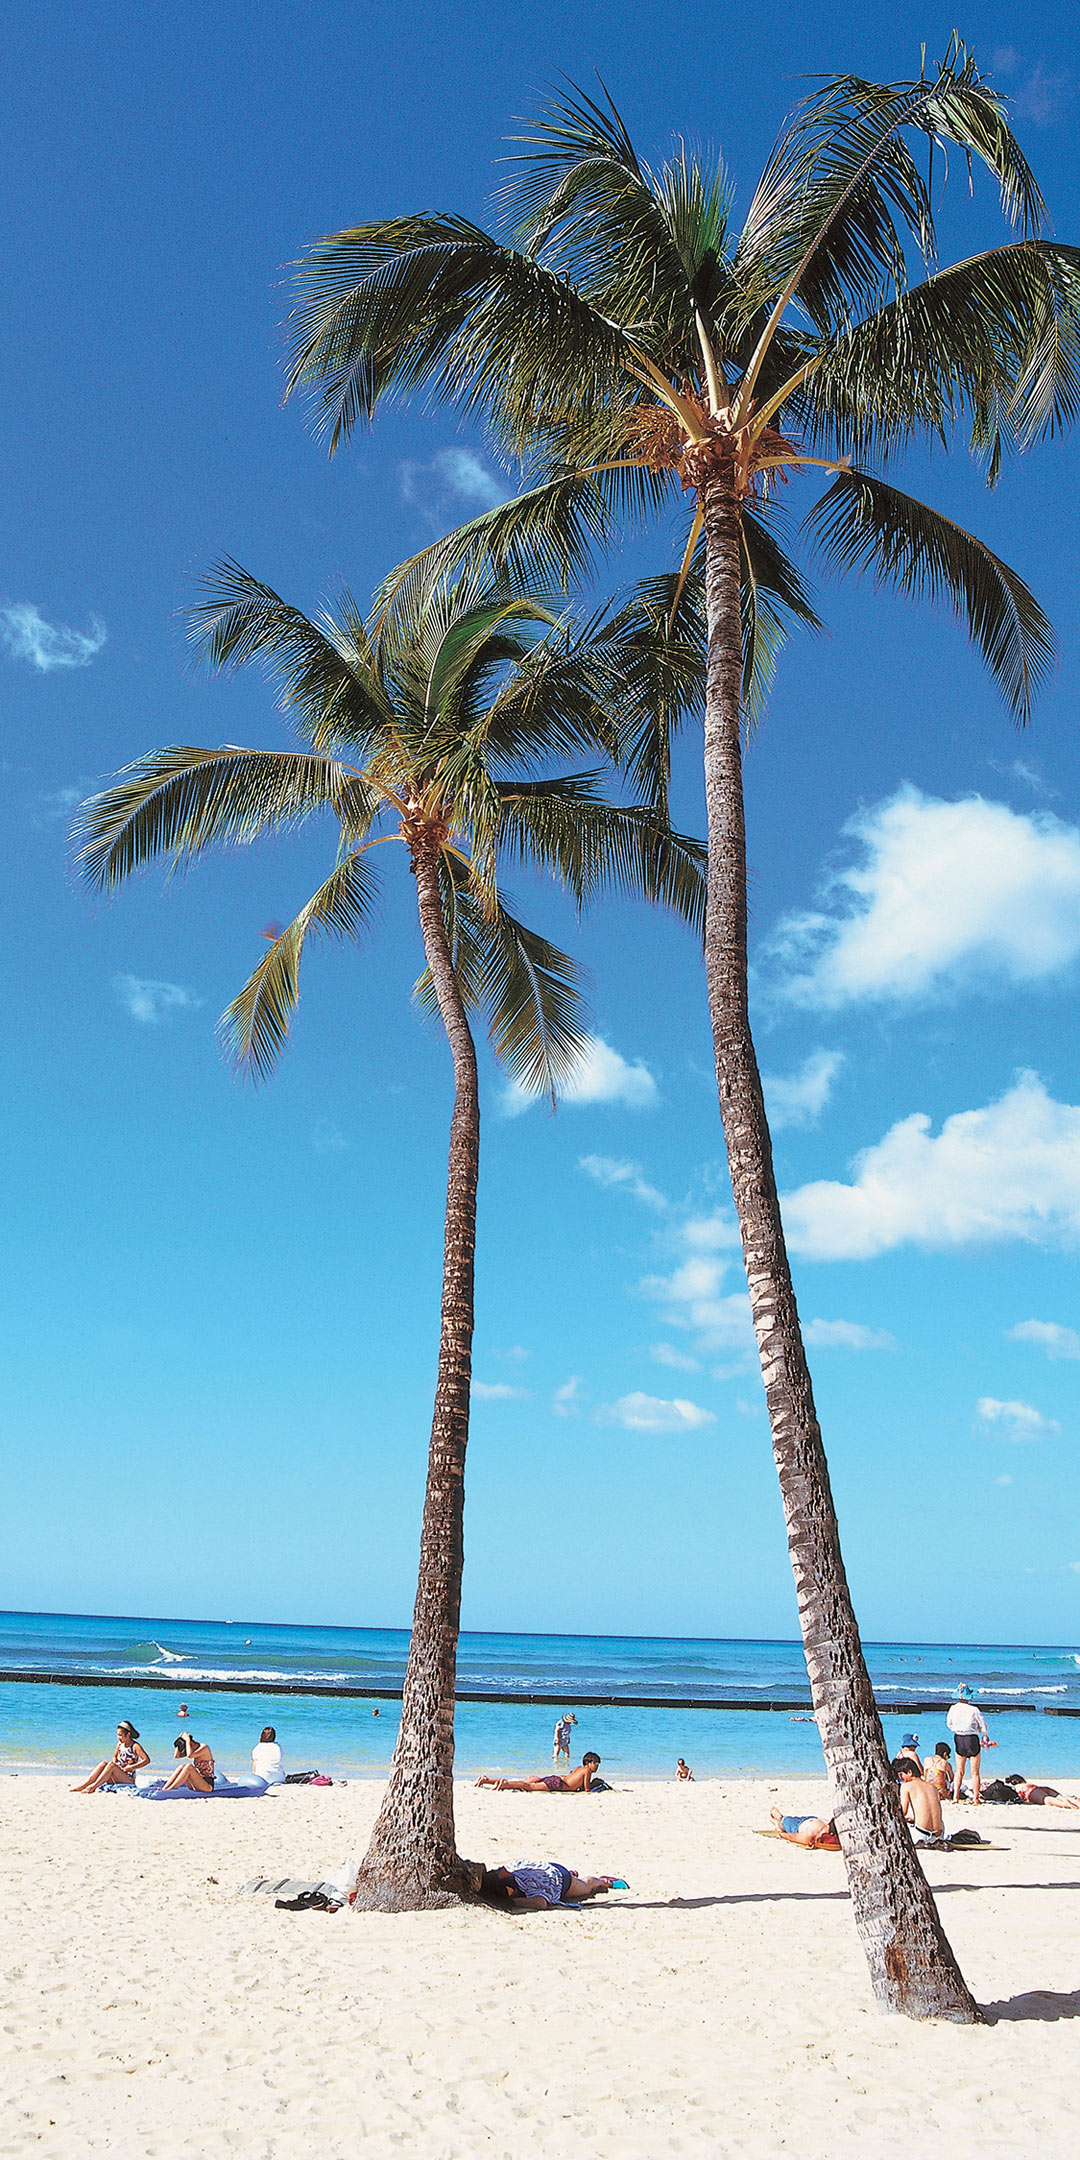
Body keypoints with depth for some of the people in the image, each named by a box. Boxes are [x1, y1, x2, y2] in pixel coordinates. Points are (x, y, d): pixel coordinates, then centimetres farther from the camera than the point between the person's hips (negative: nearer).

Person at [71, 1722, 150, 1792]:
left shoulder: (135, 1746, -11)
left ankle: (93, 1787, -32)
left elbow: (147, 1760, -17)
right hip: (116, 1778, 6)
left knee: (111, 1765, -29)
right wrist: (115, 1763, 4)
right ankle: (83, 1785, -25)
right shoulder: (119, 1744, 9)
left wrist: (131, 1767, -19)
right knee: (103, 1764, -17)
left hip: (129, 1779, -6)